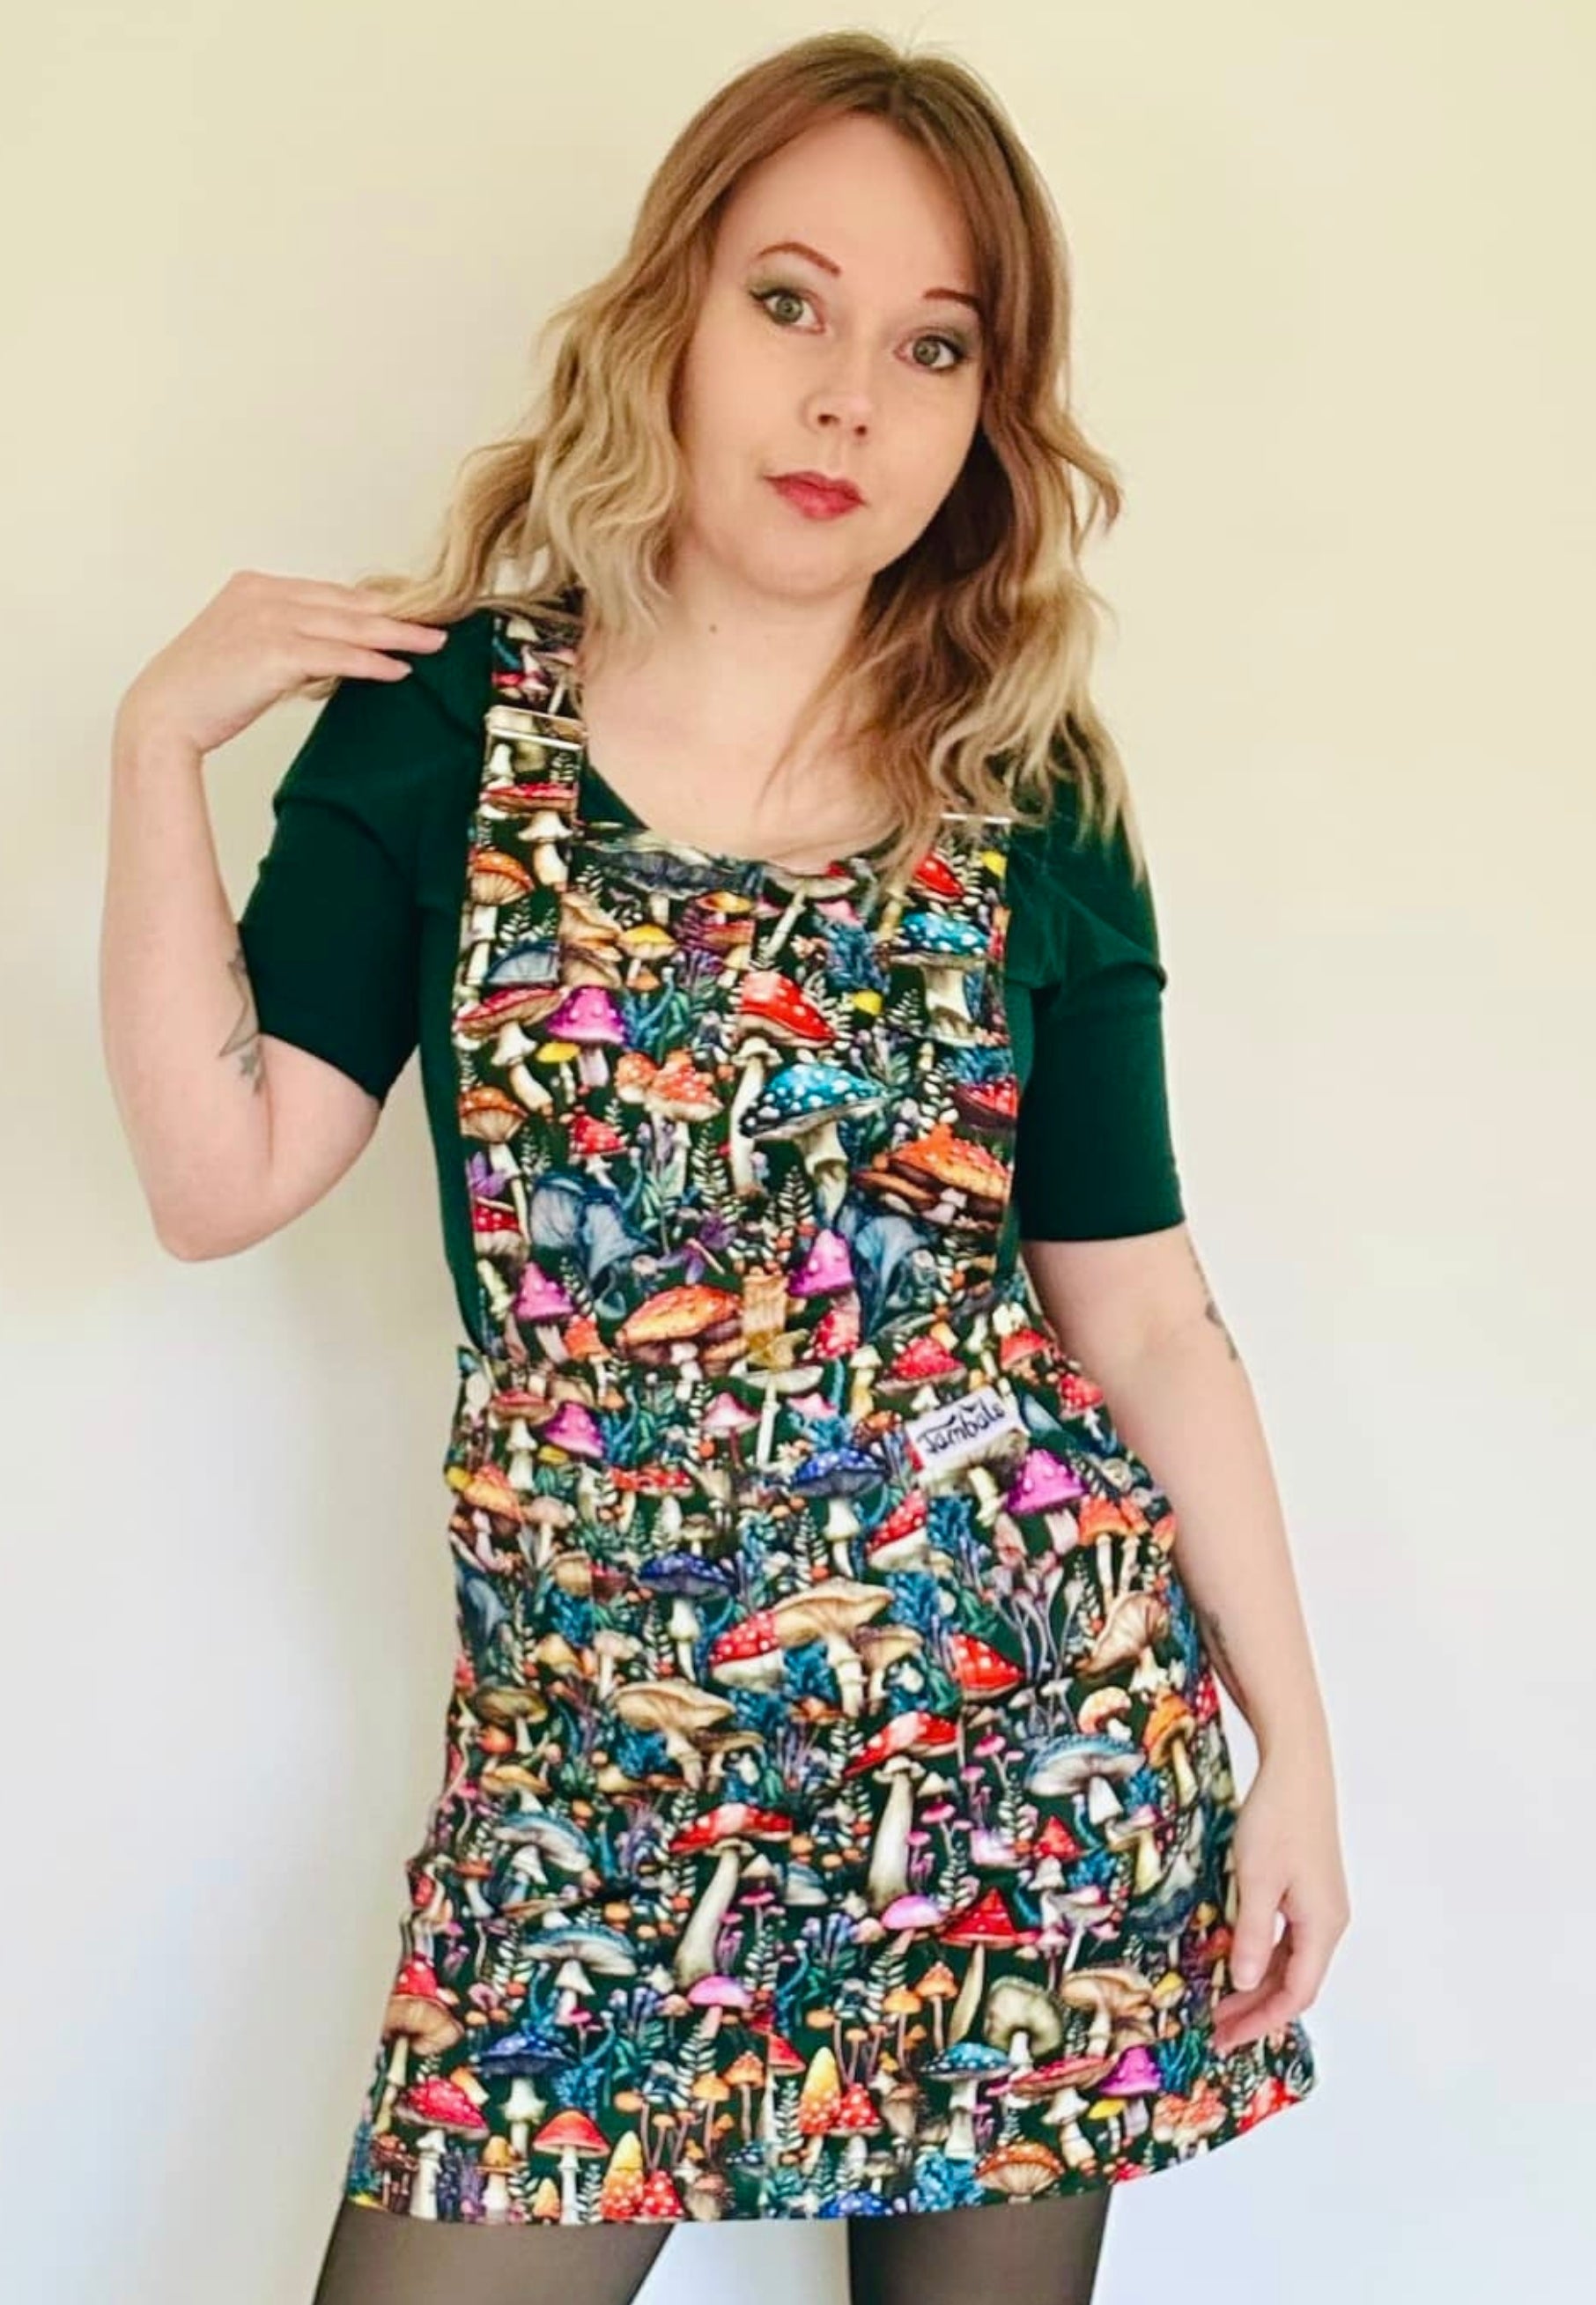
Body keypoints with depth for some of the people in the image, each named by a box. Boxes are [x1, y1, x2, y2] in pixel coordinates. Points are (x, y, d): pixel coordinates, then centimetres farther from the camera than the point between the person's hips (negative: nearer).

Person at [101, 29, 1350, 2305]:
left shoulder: (1035, 810, 0)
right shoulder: (440, 715, 0)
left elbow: (1142, 1308, 3)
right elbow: (223, 1175, -5)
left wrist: (1295, 1736, 3)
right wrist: (161, 741, -9)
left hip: (1034, 1695, 1)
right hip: (593, 1724, 0)